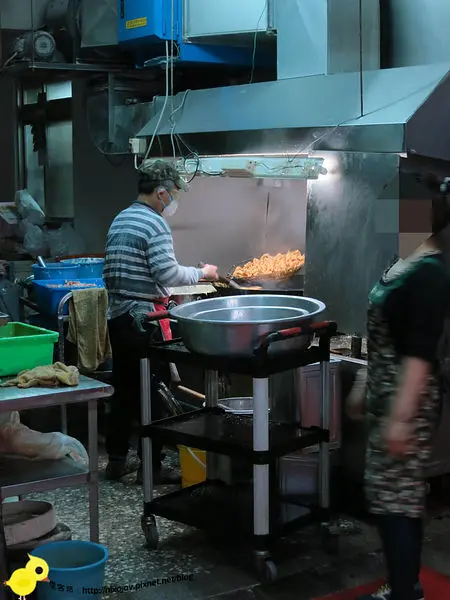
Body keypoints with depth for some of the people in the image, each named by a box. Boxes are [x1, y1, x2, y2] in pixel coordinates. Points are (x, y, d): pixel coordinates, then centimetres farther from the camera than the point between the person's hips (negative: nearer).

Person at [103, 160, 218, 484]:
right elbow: (168, 275, -20)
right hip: (145, 320, -9)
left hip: (118, 315, 9)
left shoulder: (119, 221, 14)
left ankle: (117, 459, 21)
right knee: (154, 395, 0)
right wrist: (202, 273, -5)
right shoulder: (155, 224, -14)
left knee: (123, 390, 14)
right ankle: (151, 466, 5)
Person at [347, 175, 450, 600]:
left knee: (392, 498, -4)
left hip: (407, 399, -9)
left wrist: (401, 417, -24)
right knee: (405, 495, 16)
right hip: (386, 394, 9)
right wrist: (363, 387, 22)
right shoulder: (405, 262, 10)